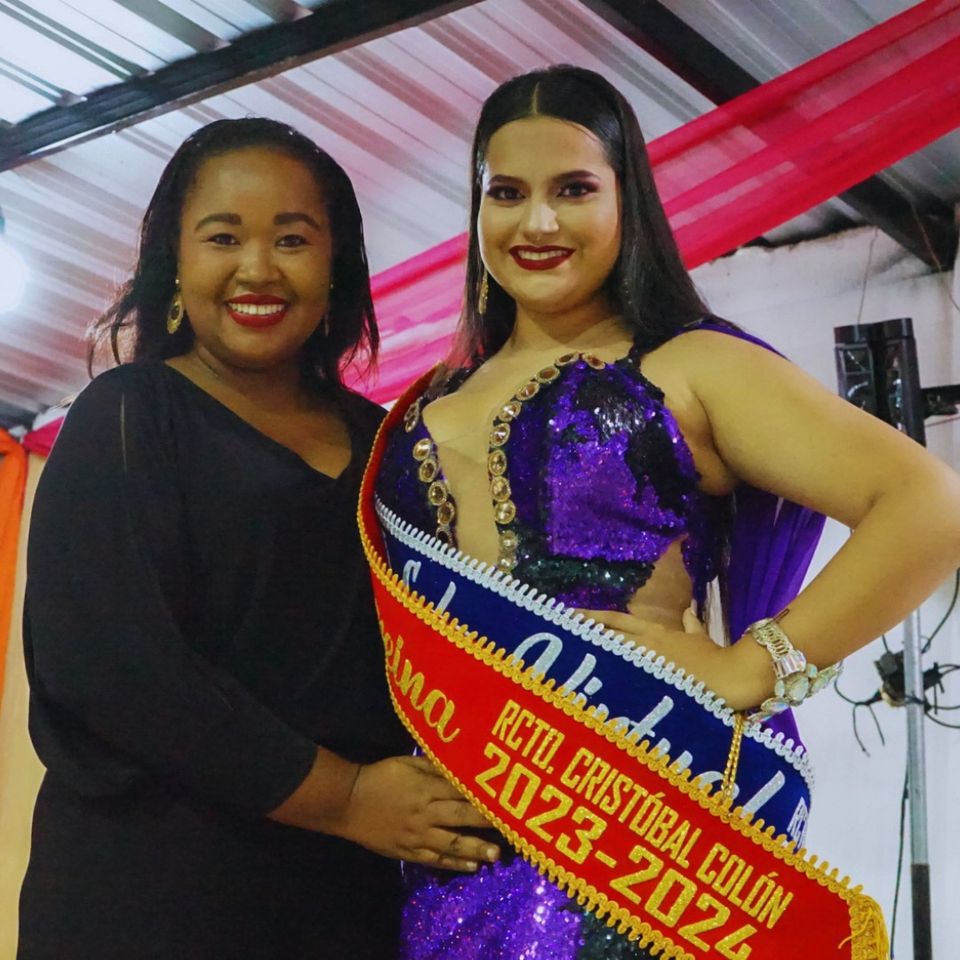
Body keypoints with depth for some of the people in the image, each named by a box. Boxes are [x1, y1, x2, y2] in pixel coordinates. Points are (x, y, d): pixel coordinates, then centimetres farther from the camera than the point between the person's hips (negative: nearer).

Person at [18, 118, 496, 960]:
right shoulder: (125, 420, -4)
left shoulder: (375, 442, 10)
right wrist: (345, 796, -15)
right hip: (144, 889, -4)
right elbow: (108, 659, -15)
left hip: (347, 889, 5)